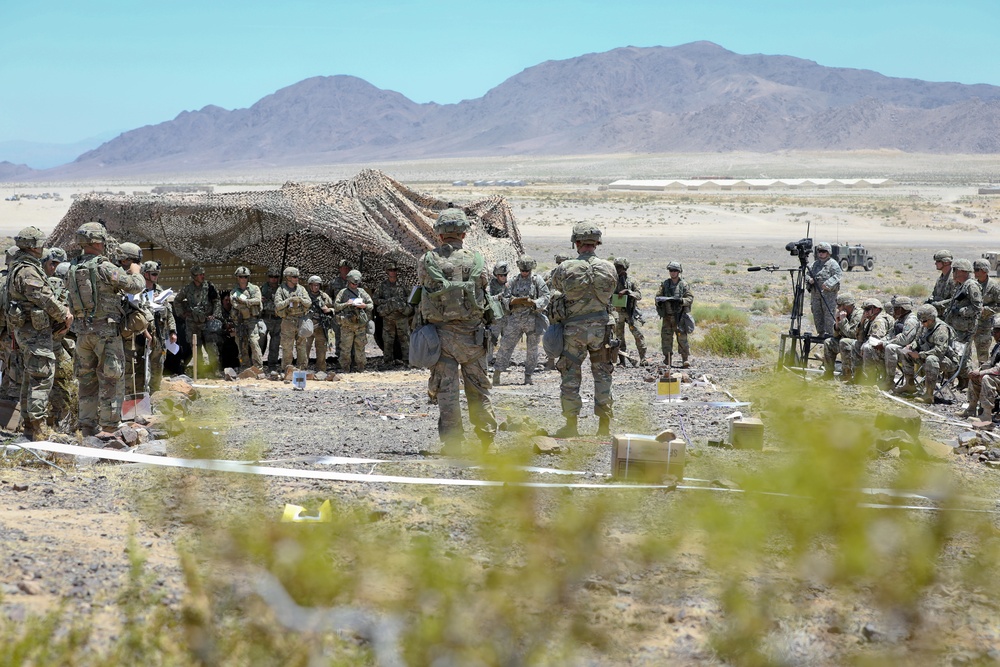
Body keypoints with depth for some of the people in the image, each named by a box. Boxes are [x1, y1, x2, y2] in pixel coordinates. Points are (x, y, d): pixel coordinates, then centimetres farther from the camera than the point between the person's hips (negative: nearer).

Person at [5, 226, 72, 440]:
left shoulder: (18, 269, 16)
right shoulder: (28, 272, -18)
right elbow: (45, 299, -19)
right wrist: (65, 315, -6)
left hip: (24, 331, 11)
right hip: (36, 332, -11)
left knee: (30, 379, 15)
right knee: (42, 378, -10)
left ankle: (28, 426, 20)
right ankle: (38, 429, -13)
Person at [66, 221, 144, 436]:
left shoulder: (73, 270, 6)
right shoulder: (105, 268, -15)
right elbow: (135, 286, -12)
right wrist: (135, 272, 11)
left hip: (82, 331, 7)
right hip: (106, 331, -7)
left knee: (87, 379, 13)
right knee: (111, 380, -2)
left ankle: (88, 427, 16)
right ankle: (108, 427, -4)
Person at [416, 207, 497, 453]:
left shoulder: (427, 261, -5)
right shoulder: (476, 260, -2)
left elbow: (421, 297, 3)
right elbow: (484, 295, 6)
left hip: (439, 332, -1)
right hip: (471, 333, 1)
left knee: (446, 390, 3)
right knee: (478, 388, 12)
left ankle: (453, 442, 2)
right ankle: (487, 436, 15)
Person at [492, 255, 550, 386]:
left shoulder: (537, 280, 1)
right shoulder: (514, 281, 8)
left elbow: (545, 298, -5)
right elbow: (505, 299, 4)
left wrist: (532, 302, -23)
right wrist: (516, 301, -17)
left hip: (533, 319, -1)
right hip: (515, 319, 1)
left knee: (532, 348, 4)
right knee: (506, 346, -3)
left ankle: (528, 376, 13)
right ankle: (496, 374, -2)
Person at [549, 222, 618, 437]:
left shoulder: (566, 268, -9)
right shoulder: (608, 268, -4)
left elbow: (556, 285, 11)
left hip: (573, 328, -2)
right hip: (601, 327, 2)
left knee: (571, 377, 7)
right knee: (602, 375, 10)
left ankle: (571, 424, 7)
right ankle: (604, 425, 10)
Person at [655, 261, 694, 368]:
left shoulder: (684, 285, 2)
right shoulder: (665, 284, 11)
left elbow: (690, 298, -2)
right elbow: (658, 296, 12)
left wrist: (682, 300, -21)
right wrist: (659, 301, -11)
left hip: (679, 316, -3)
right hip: (667, 316, 3)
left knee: (682, 338, -6)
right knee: (666, 338, 2)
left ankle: (685, 359, -3)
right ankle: (668, 360, 9)